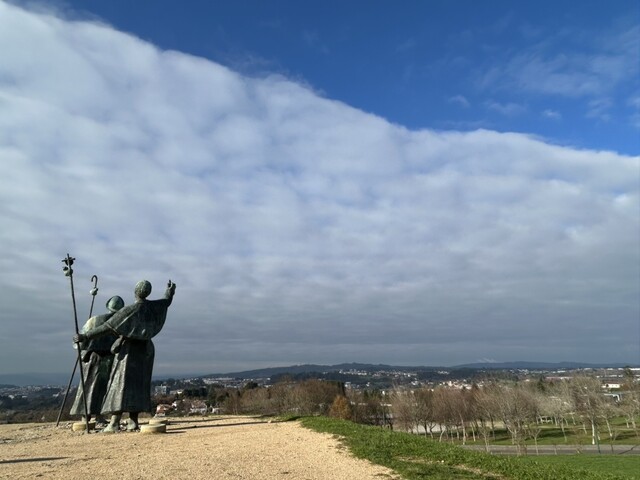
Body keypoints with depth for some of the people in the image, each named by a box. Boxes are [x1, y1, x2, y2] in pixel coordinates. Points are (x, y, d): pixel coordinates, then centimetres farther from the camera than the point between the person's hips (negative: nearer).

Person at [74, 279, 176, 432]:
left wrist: (85, 336, -12)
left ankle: (114, 423, -11)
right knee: (138, 385, 9)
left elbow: (106, 327, -18)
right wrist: (170, 290, 42)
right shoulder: (153, 306, -2)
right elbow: (167, 301, 21)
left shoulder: (129, 310, -17)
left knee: (121, 384, -6)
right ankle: (133, 422, 4)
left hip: (129, 350, -5)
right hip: (145, 350, 6)